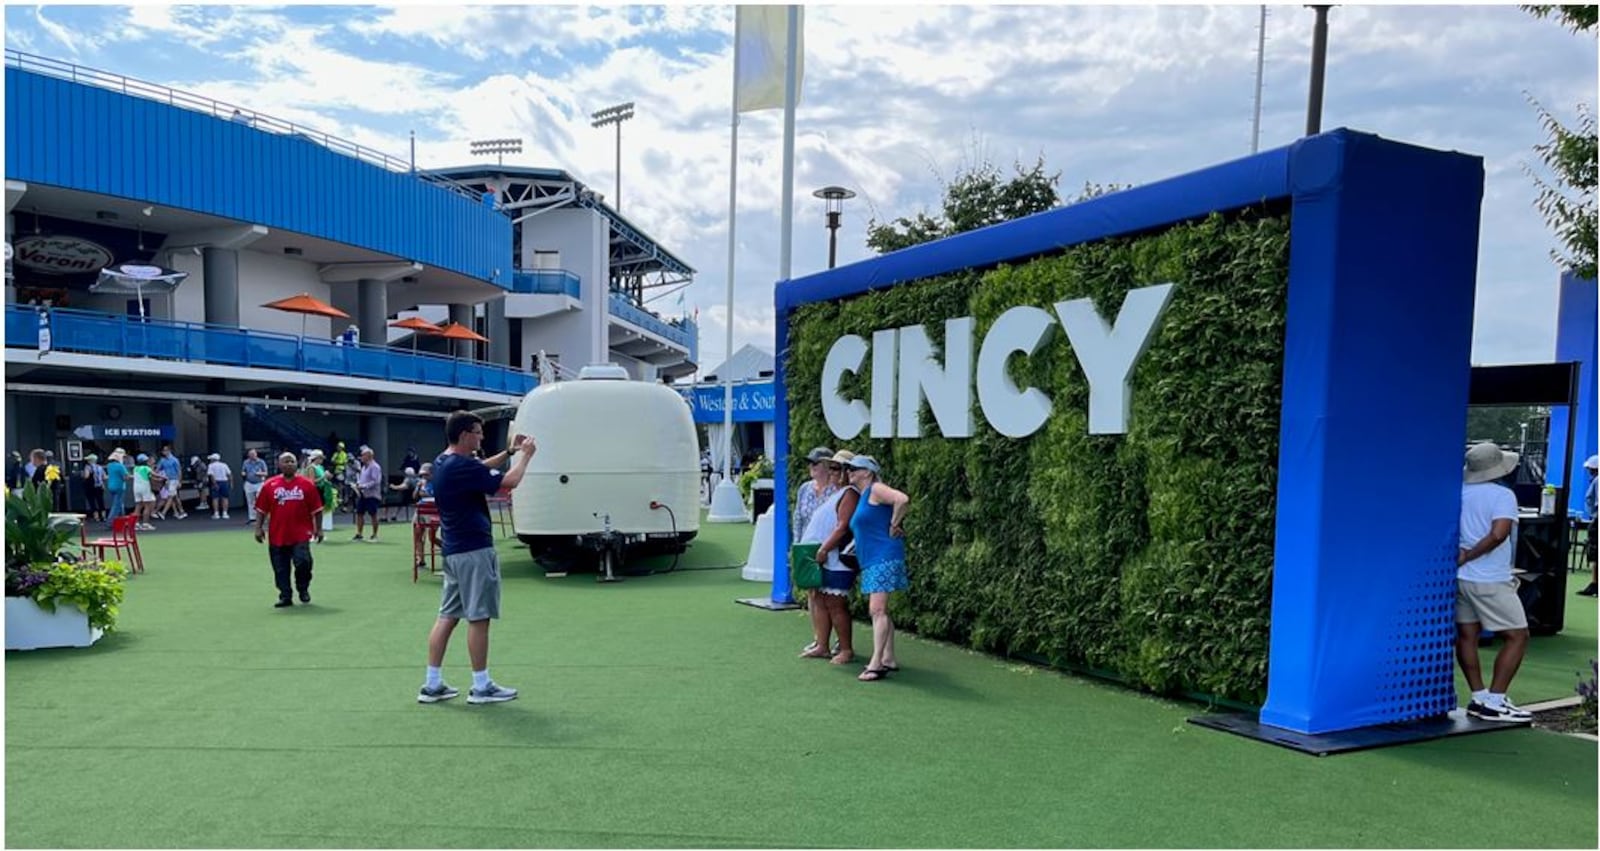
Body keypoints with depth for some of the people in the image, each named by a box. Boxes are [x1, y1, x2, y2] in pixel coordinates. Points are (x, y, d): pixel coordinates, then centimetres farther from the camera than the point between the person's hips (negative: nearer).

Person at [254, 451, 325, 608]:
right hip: (278, 535, 2)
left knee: (303, 561, -15)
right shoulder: (269, 485, 2)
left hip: (301, 535, -2)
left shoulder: (307, 484, 0)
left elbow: (316, 509, 3)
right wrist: (258, 527, -2)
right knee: (281, 569, 6)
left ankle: (303, 589, 11)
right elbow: (261, 509, 5)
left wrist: (318, 529, 2)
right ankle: (285, 596, 20)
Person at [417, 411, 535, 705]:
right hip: (474, 550, -9)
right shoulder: (461, 466, -19)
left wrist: (510, 452, 21)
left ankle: (432, 684, 13)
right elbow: (509, 482, -17)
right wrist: (525, 455, -3)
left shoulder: (443, 463, 10)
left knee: (447, 616, 11)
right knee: (478, 617, -1)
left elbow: (480, 469, 27)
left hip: (453, 549, 9)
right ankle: (481, 687, 6)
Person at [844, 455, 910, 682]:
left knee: (878, 610, -15)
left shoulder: (875, 489, -8)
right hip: (871, 561, 10)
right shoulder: (862, 496, 20)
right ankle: (889, 659, 18)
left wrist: (893, 526, -15)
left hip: (884, 558, -10)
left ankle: (876, 662, -17)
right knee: (880, 611, 12)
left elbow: (902, 500, -23)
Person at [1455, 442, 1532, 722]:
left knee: (1467, 636, 12)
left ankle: (1479, 698, 16)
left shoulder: (1459, 493, 5)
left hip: (1460, 579, 6)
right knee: (1517, 636, 3)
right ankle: (1494, 702, -1)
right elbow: (1498, 534, -23)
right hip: (1491, 581, -6)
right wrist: (1468, 556, -13)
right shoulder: (1503, 495, -11)